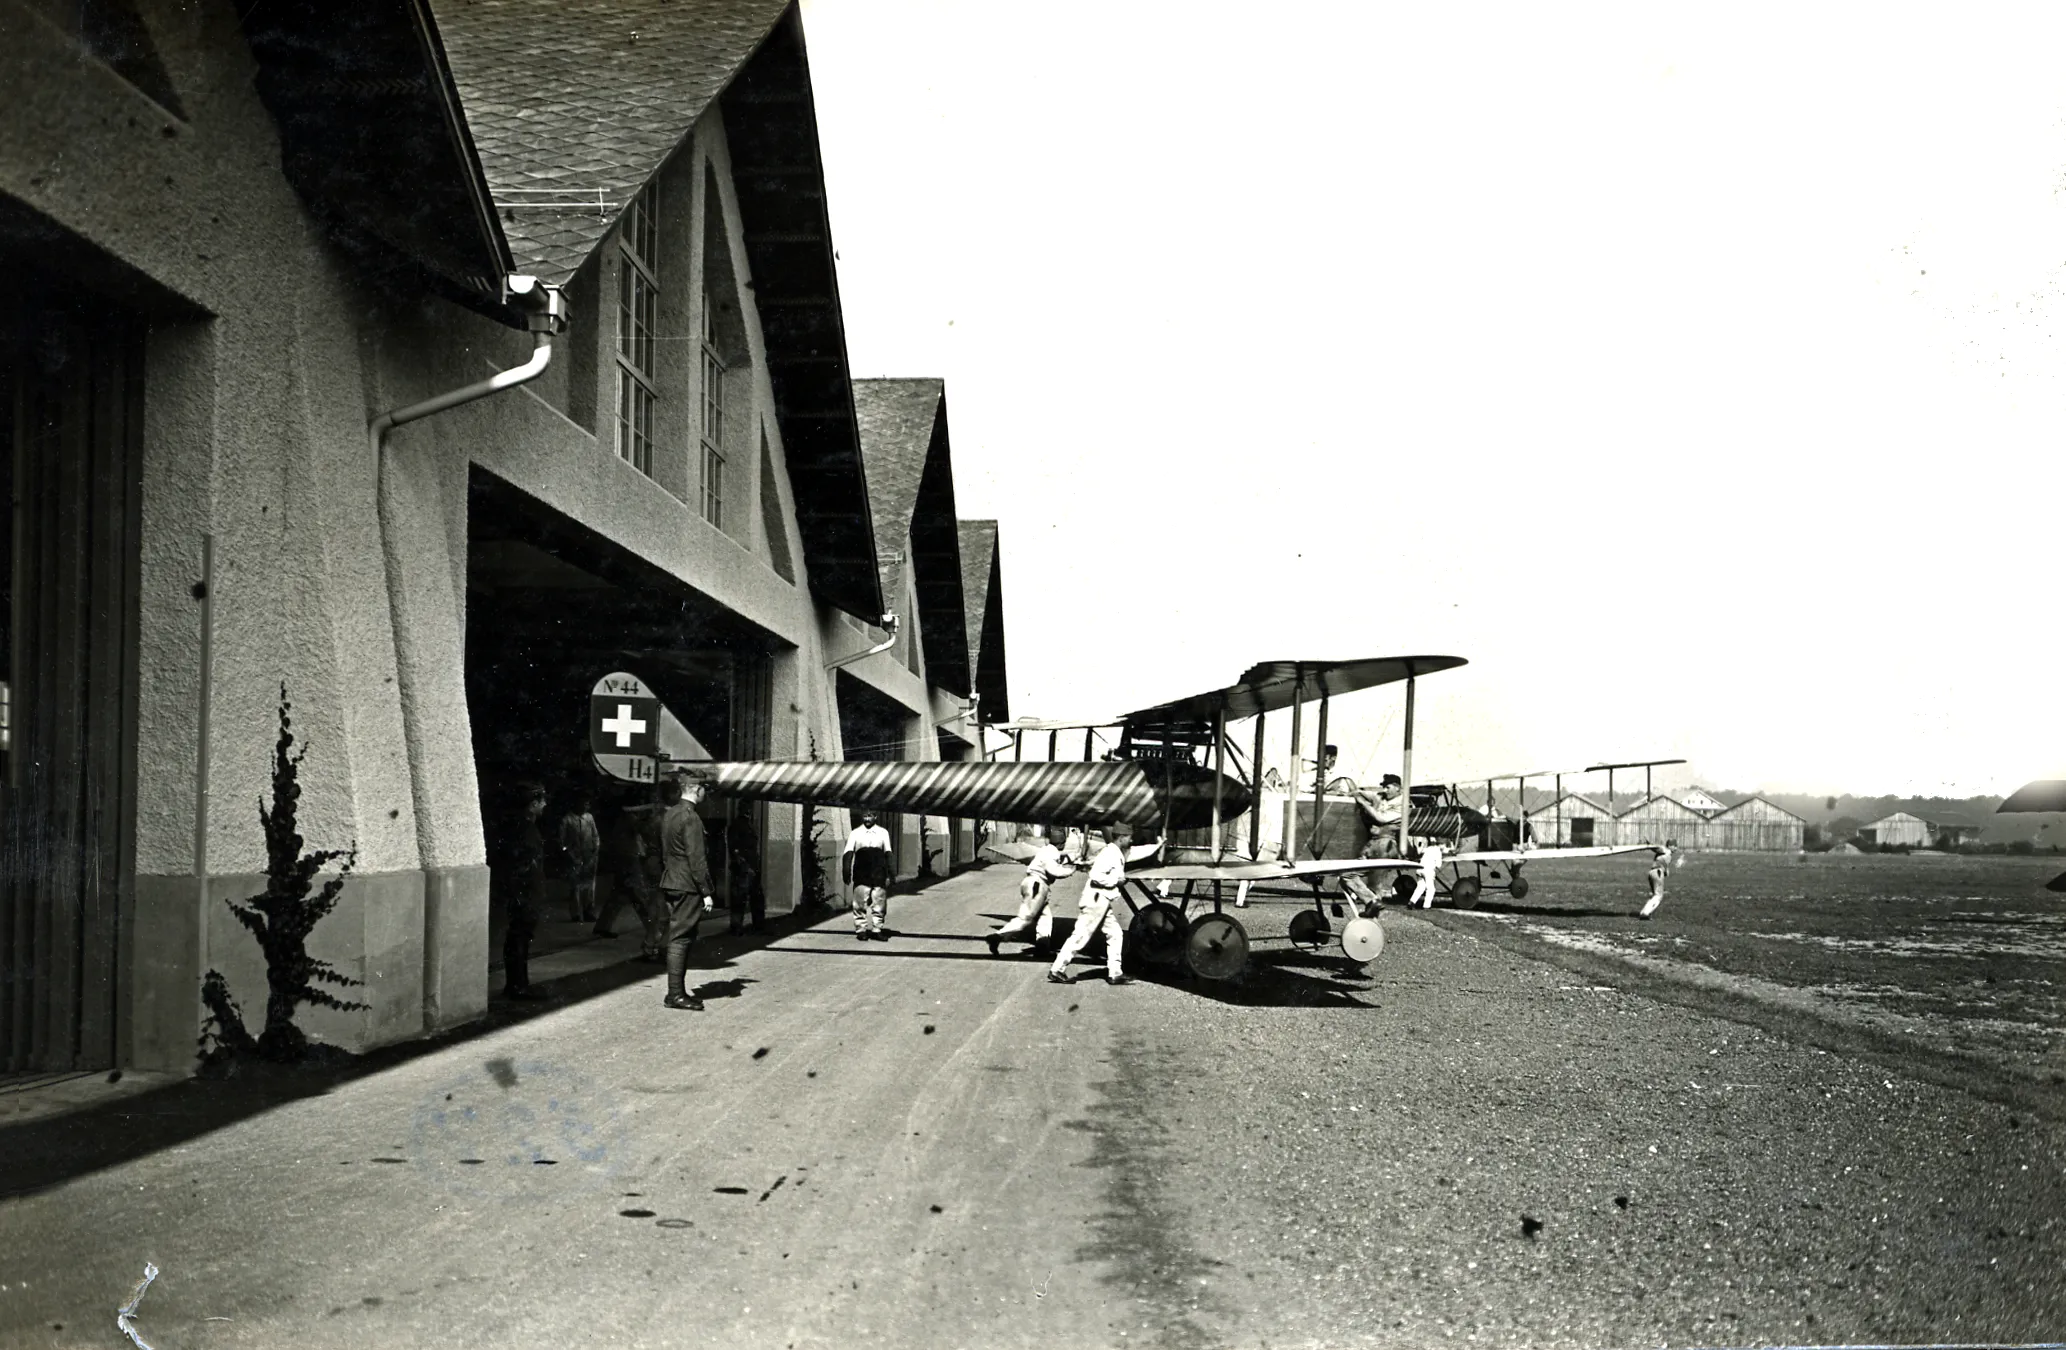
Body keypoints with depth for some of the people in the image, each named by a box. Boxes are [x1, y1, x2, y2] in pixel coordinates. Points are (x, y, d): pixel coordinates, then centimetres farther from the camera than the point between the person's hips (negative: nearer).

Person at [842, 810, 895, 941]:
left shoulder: (883, 833, 9)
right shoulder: (855, 834, 5)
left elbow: (888, 854, 10)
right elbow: (848, 854, 1)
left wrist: (890, 873, 4)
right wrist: (846, 873, -8)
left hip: (879, 875, 1)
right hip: (861, 875, -1)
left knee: (879, 904, 2)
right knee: (860, 904, 0)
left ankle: (877, 930, 10)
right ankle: (861, 930, 9)